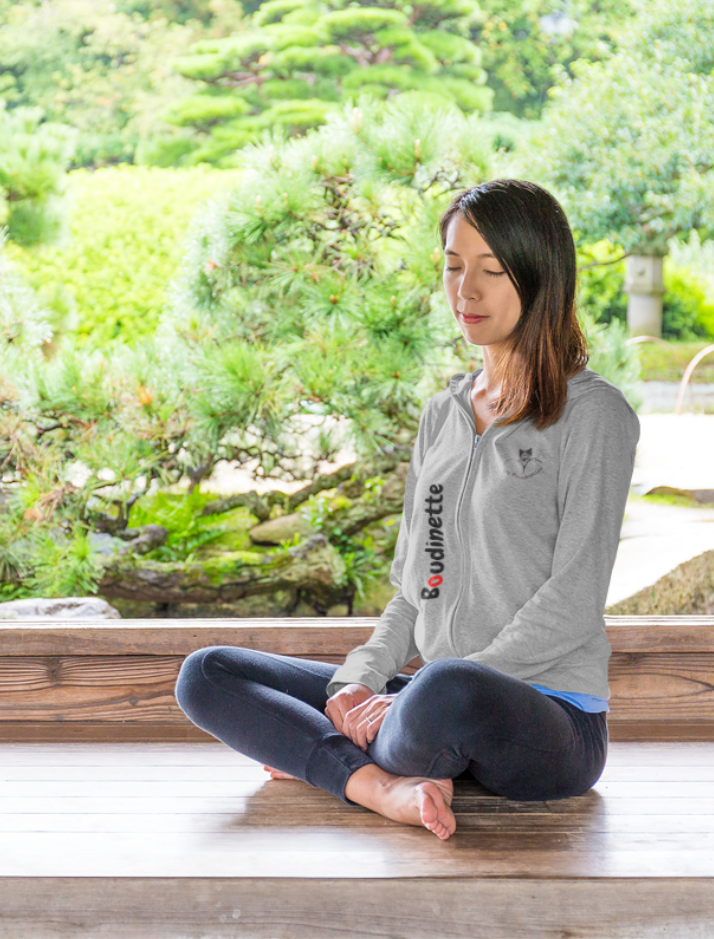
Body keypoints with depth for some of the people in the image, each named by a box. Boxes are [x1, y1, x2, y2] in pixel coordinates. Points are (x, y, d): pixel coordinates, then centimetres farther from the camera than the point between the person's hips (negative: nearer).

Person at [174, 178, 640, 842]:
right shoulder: (443, 413, 17)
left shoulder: (594, 413, -5)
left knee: (447, 689, -43)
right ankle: (380, 786, -22)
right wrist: (360, 681, -3)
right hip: (441, 706, 8)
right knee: (205, 674, -2)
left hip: (550, 719, -7)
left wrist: (426, 692, -17)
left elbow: (572, 603, -12)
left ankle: (319, 757, -14)